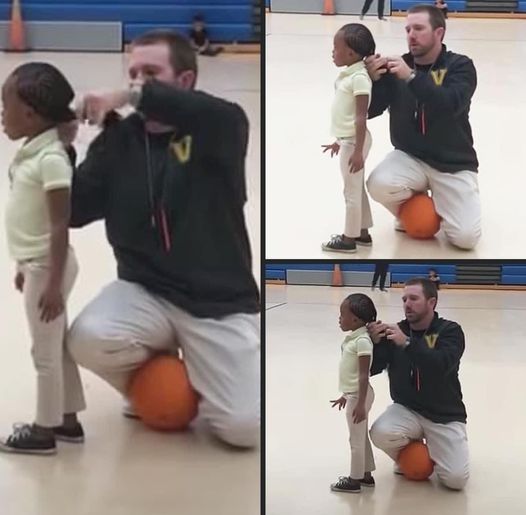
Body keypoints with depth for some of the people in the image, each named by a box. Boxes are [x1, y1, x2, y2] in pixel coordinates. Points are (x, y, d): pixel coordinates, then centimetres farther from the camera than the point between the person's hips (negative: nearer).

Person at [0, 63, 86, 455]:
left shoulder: (50, 160, -22)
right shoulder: (32, 153, 7)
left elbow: (60, 226, -23)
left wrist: (53, 281, -23)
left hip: (47, 267, -9)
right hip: (37, 264, 9)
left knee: (46, 351, 2)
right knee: (57, 347, 18)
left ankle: (44, 431, 12)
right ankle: (67, 420, 28)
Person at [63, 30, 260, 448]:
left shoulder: (220, 132, -7)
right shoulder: (119, 139, 1)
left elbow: (222, 115, -33)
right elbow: (76, 211, -3)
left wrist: (135, 98, -35)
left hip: (220, 303, -2)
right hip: (145, 292, 2)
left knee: (246, 427, -17)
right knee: (88, 339, -31)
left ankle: (188, 382, 21)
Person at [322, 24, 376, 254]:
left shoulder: (359, 78, -21)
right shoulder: (349, 74, 8)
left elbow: (361, 117, -23)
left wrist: (358, 150, -24)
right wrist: (340, 141, 24)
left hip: (354, 141, -10)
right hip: (348, 139, 10)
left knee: (352, 190, 0)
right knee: (356, 188, 17)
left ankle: (349, 238, 8)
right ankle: (362, 233, 27)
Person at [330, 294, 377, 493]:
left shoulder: (362, 341, -21)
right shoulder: (354, 338, 8)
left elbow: (364, 375, -23)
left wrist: (360, 403, -25)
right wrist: (346, 395, 23)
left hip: (359, 395, -10)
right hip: (354, 394, 10)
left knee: (356, 439, 0)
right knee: (361, 437, 18)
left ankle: (355, 480, 8)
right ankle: (366, 475, 28)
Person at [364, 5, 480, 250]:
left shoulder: (460, 66, -9)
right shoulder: (397, 66, -3)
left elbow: (451, 104, -28)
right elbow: (369, 111, -6)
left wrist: (412, 78, -37)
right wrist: (374, 79, -25)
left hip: (454, 164, -2)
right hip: (410, 157, 2)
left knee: (466, 237, -17)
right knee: (379, 184, -32)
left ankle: (438, 206, 19)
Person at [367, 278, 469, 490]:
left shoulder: (450, 331, -10)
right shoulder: (395, 331, -3)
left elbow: (441, 365, -29)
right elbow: (371, 369, -6)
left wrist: (407, 343, -38)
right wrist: (375, 343, -25)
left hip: (445, 415, -2)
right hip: (406, 409, 2)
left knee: (456, 479, -16)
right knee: (380, 433, -31)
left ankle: (433, 453, 20)